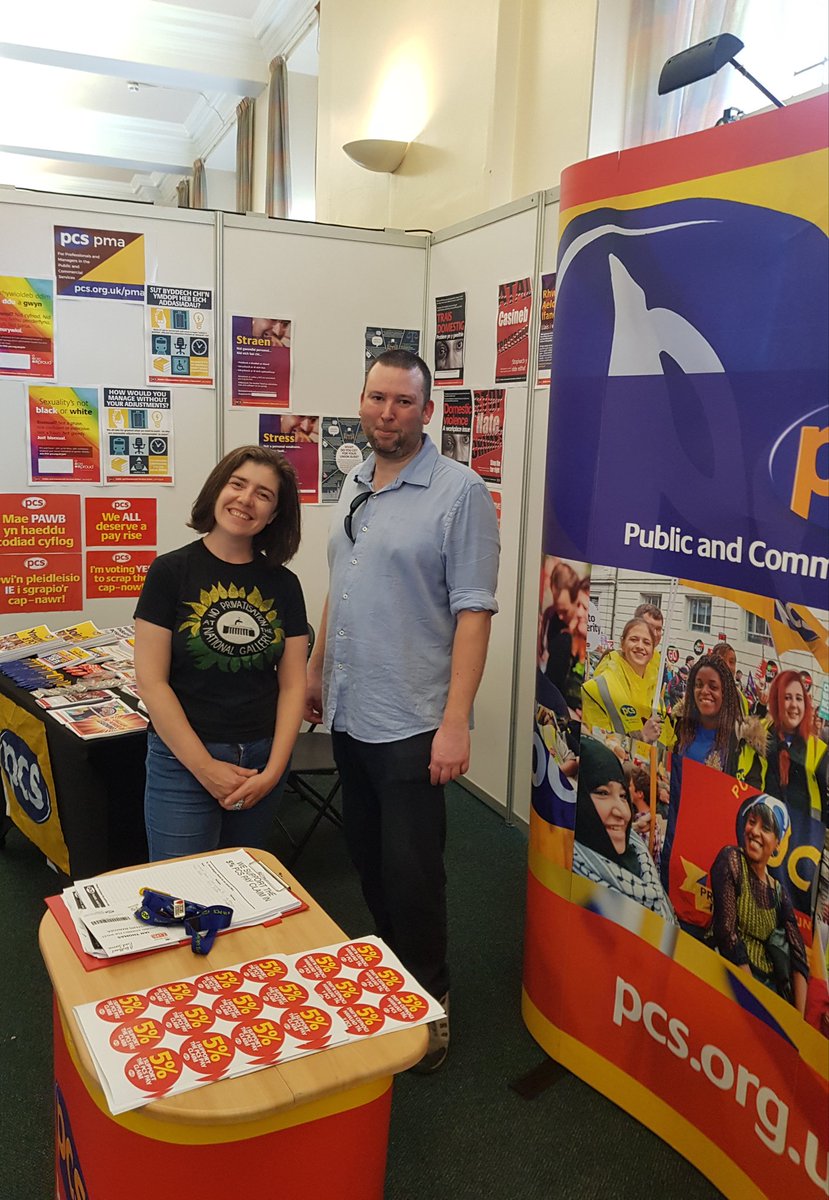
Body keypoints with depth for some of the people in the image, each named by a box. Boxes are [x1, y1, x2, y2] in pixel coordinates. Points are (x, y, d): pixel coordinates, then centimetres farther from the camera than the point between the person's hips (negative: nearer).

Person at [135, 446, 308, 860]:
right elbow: (151, 681, -10)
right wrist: (206, 767, -13)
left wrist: (273, 771, -7)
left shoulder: (283, 584, 4)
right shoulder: (171, 572, -6)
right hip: (183, 760, -3)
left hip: (263, 760, 4)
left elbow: (293, 684, 3)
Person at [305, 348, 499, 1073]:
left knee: (410, 870, 4)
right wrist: (318, 670, 19)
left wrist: (455, 721, -21)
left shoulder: (459, 491, -13)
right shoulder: (354, 487, 9)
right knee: (368, 857, 19)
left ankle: (431, 1001, 27)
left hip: (411, 722, -7)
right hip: (348, 713, 7)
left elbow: (473, 611, -17)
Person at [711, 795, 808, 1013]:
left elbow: (799, 959, 4)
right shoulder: (731, 860, -5)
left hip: (770, 985, 5)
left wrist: (799, 1019, -9)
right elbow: (727, 934, -13)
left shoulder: (779, 894, 10)